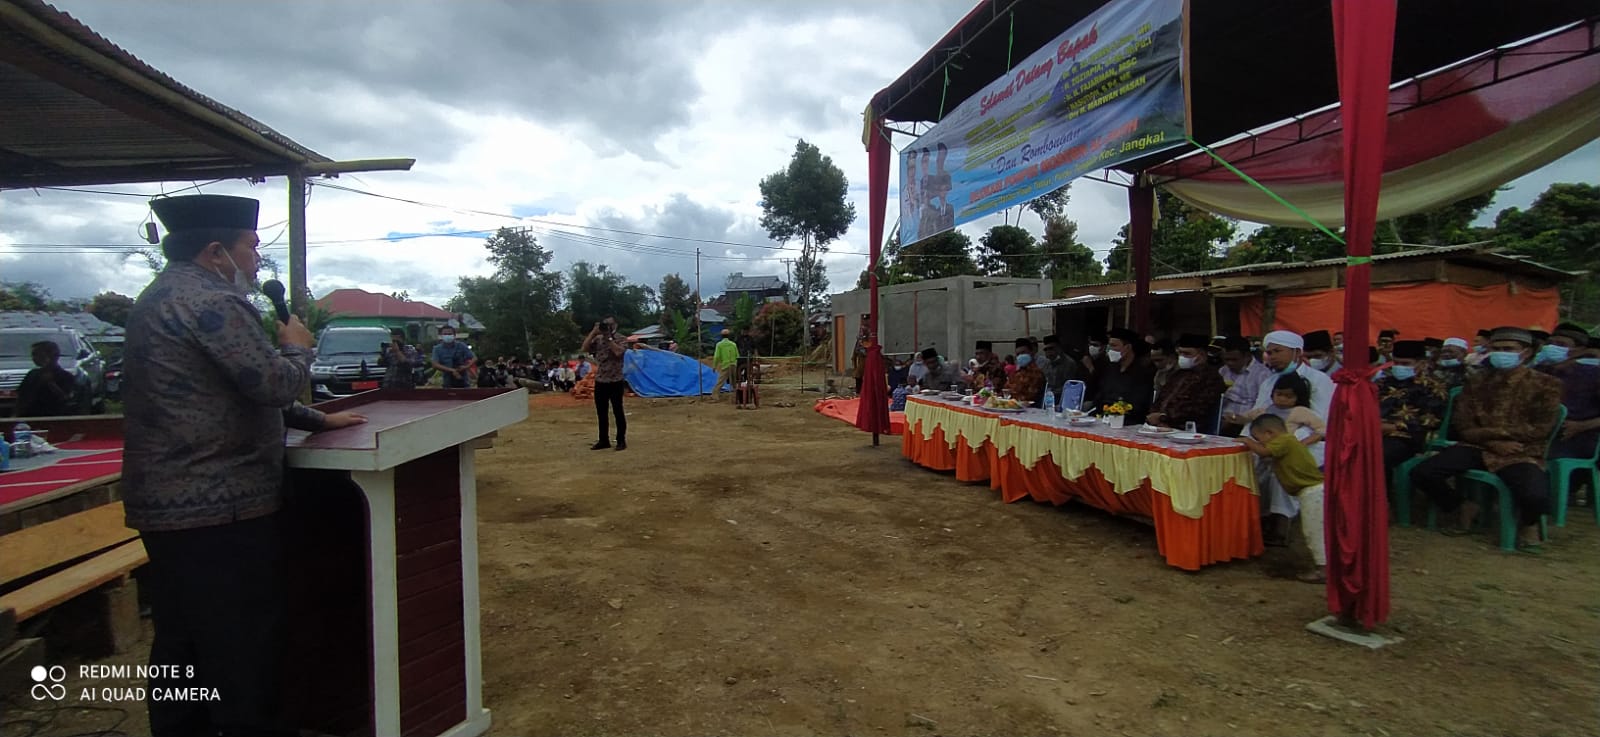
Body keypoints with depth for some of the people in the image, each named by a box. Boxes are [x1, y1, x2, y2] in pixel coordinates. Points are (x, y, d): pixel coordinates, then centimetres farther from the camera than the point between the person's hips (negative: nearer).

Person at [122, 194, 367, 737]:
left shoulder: (161, 298, 18)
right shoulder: (213, 300, -15)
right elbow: (275, 384, -20)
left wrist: (316, 421, 22)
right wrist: (297, 347, 1)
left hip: (165, 507, 10)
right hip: (220, 510, -10)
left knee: (181, 650, 18)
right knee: (245, 655, 0)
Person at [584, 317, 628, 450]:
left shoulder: (620, 340, -4)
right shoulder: (598, 339, 9)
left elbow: (618, 352, -23)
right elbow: (585, 348, -3)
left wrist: (609, 337, -17)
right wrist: (593, 332, -6)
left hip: (615, 381, -5)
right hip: (600, 381, 5)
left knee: (618, 412, 0)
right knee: (601, 413, 10)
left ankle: (621, 440, 8)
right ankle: (604, 440, 20)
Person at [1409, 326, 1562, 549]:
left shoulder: (1545, 384, 4)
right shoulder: (1475, 381, 12)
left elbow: (1541, 429, -5)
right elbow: (1462, 426, 6)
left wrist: (1488, 432, -13)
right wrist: (1492, 443, -12)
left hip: (1521, 453, -3)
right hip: (1476, 447, 3)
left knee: (1535, 496, -33)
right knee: (1421, 473, -21)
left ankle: (1528, 523, 8)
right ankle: (1463, 508, 10)